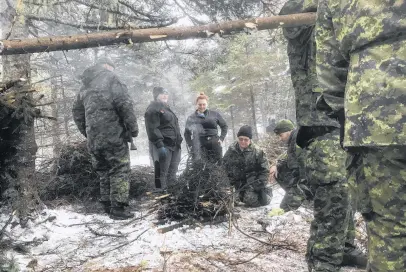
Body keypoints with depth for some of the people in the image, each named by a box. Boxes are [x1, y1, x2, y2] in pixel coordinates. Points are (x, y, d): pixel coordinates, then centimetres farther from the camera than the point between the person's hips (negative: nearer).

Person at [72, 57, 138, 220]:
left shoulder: (85, 87, 21)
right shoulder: (109, 78, -1)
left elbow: (77, 113, 24)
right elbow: (124, 103, -14)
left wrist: (86, 133, 27)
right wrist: (133, 128, -8)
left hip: (93, 140, 7)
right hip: (113, 136, -7)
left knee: (104, 172, 16)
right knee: (120, 171, -2)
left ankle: (107, 205, 22)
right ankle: (118, 208, -3)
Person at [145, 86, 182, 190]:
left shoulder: (165, 107, 21)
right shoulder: (153, 109, -10)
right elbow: (152, 129, -19)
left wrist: (179, 139, 22)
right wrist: (160, 145, -26)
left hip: (174, 145, 10)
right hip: (164, 145, -9)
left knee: (172, 173, 15)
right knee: (162, 173, -5)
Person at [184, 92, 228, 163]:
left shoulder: (214, 114, 7)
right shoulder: (191, 118, 7)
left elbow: (224, 126, 16)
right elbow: (187, 134, 13)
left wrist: (221, 138, 5)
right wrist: (190, 146, 1)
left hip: (214, 145, 1)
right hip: (199, 148, -1)